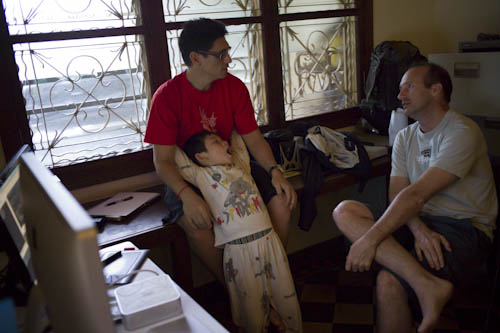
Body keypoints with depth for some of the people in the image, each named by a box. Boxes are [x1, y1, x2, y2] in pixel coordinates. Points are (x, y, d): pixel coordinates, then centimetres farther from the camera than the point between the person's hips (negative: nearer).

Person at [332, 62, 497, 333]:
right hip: (419, 221, 7)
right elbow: (397, 194, 1)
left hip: (466, 228, -7)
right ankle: (427, 284, -28)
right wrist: (418, 228, -20)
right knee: (344, 211, -16)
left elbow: (416, 195, -22)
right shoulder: (405, 138, 13)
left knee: (389, 282, -30)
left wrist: (370, 239, -26)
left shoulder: (462, 133, -12)